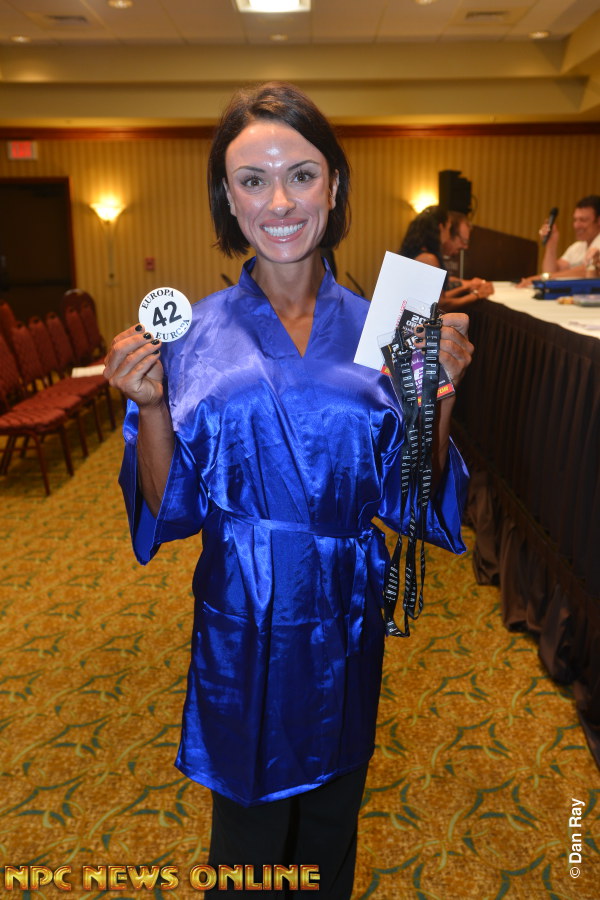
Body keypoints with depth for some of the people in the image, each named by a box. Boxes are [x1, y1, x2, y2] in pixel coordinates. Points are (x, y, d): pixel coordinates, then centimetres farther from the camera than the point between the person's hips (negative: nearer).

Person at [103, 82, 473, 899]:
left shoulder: (374, 329, -5)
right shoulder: (195, 334, -8)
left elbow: (408, 496, -3)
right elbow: (171, 508, -6)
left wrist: (440, 393, -17)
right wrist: (149, 407, -21)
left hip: (346, 618, 2)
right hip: (241, 622, -1)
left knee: (332, 816, 24)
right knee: (249, 815, 20)